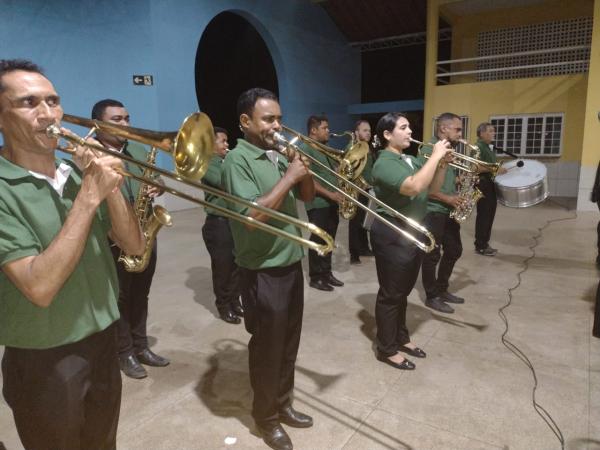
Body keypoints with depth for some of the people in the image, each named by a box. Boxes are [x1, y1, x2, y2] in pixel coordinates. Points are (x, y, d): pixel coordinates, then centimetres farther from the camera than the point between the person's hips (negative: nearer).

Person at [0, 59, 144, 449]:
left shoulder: (81, 172, 2)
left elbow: (135, 246, -2)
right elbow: (40, 287, -27)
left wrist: (110, 188, -17)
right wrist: (89, 196, -26)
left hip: (104, 342, 5)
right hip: (45, 361, -5)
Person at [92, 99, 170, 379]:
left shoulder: (138, 150, 8)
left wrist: (157, 188, -9)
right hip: (113, 241, -5)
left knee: (140, 295, 17)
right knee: (119, 299, 10)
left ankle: (141, 346, 34)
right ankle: (125, 353, 27)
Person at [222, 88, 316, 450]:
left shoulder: (279, 156, 9)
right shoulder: (237, 160, -14)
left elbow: (308, 197, 13)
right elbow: (251, 214, -26)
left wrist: (303, 170, -6)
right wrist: (288, 178, -21)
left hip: (292, 264, 8)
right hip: (263, 273, -7)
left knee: (289, 343, 20)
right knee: (267, 347, 9)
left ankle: (283, 403, 40)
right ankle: (266, 416, 31)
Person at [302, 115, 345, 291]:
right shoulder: (305, 149, -12)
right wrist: (329, 194, -22)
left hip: (332, 203, 9)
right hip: (318, 204, -9)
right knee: (318, 241, 0)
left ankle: (326, 273, 26)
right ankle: (315, 278, 12)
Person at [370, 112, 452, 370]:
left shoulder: (411, 160, 10)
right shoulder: (385, 163, -18)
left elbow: (433, 187, 14)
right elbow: (414, 186, -33)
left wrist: (442, 163, -2)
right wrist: (435, 156, -24)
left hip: (413, 232, 9)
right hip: (392, 236, -9)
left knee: (403, 291, 20)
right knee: (390, 294, 2)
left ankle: (401, 338, 36)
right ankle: (387, 349, 17)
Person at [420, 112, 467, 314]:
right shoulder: (429, 150, -16)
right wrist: (447, 198, -19)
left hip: (448, 210, 10)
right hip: (432, 211, -9)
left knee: (454, 250, 16)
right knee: (432, 255, 1)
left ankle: (442, 289, 30)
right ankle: (432, 296, 14)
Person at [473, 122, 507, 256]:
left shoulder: (489, 147, 18)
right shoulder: (478, 147, -13)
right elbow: (476, 167, -24)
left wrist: (499, 170, 14)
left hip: (490, 184, 10)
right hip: (482, 184, -10)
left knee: (489, 215, 12)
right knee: (483, 215, -6)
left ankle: (484, 244, 21)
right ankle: (480, 246, 1)